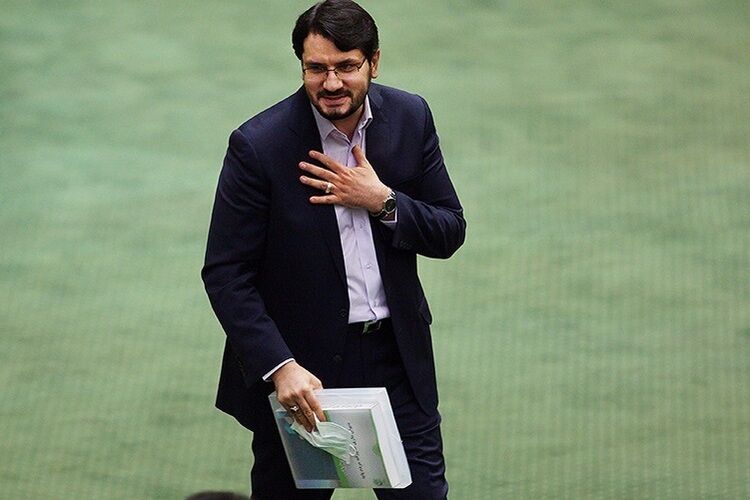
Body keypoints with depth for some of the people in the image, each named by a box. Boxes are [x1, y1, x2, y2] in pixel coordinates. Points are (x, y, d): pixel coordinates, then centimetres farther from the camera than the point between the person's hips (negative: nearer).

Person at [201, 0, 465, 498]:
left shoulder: (410, 118, -3)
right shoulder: (258, 145, -16)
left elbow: (449, 233, 3)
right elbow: (225, 275, -14)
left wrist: (382, 202, -16)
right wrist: (279, 366, -24)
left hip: (396, 357, 3)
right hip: (299, 366, -3)